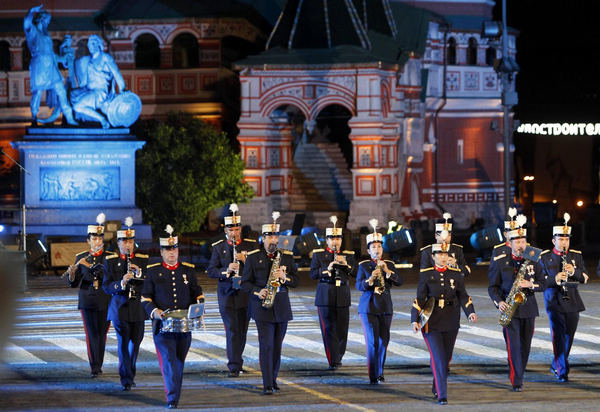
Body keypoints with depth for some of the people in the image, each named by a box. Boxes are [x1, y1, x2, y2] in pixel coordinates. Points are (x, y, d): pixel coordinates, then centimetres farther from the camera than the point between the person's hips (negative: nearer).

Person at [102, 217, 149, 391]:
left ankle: (130, 374, 32)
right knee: (123, 342, -9)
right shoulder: (110, 261, 3)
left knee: (136, 340, 11)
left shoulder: (143, 260, 7)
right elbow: (106, 286, -4)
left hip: (138, 307, 2)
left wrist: (139, 273, -18)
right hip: (120, 307, -2)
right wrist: (121, 284, -23)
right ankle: (126, 379, -10)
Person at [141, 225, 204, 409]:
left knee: (179, 362, 10)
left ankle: (175, 396, 24)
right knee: (168, 359, -14)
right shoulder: (153, 271, 4)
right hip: (163, 325, -3)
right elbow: (145, 297, 5)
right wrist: (154, 311, -12)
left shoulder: (188, 270, 10)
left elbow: (197, 294, 16)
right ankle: (172, 398, -17)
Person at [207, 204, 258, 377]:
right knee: (232, 331, -10)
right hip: (227, 296, -2)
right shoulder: (218, 247, 4)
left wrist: (245, 260, -18)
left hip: (246, 295, 2)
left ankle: (236, 362, 28)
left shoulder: (251, 245, 5)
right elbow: (211, 271, -2)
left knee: (242, 331, 9)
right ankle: (234, 367, -14)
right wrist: (227, 270, -20)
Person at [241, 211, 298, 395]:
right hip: (262, 307, -3)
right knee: (266, 345, -10)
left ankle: (273, 380, 21)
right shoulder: (253, 257, 2)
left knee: (277, 345, 9)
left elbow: (295, 280, 8)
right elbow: (245, 283, 3)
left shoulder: (287, 257, 9)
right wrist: (257, 292, -15)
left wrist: (284, 277, -12)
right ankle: (267, 385, -13)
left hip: (282, 307, 3)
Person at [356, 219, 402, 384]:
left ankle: (380, 372, 25)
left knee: (384, 340, 7)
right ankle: (373, 376, -7)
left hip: (385, 307, 3)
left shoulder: (389, 265, 7)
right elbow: (359, 285, -10)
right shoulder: (363, 265, 0)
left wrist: (387, 271, -19)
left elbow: (399, 281, -5)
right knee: (372, 341, -10)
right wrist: (370, 280, -28)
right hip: (369, 307, -3)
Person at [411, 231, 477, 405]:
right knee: (437, 357, -12)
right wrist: (415, 320, -9)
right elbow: (419, 299, -1)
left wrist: (470, 312, -13)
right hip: (432, 322, -3)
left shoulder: (456, 274, 5)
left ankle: (436, 386, 35)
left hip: (451, 323, 3)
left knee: (446, 357, 11)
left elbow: (463, 296, 4)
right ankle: (442, 395, -12)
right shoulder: (425, 274, -1)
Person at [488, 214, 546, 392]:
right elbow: (493, 286, 5)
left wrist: (530, 284, -15)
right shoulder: (501, 262, 1)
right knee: (513, 345, -11)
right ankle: (516, 381, -12)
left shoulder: (533, 261, 6)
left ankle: (519, 375, 25)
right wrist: (499, 302, -12)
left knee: (525, 345, 9)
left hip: (528, 309, 3)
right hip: (509, 310, -3)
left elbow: (543, 283, 6)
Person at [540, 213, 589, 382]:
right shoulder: (545, 257, 1)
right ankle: (562, 372, -6)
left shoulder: (576, 256, 8)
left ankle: (556, 365, 28)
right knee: (558, 336, -9)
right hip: (554, 302, -3)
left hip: (572, 302, 3)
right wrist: (554, 279, -19)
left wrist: (574, 271, -15)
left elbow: (585, 278, 6)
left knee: (568, 336, 8)